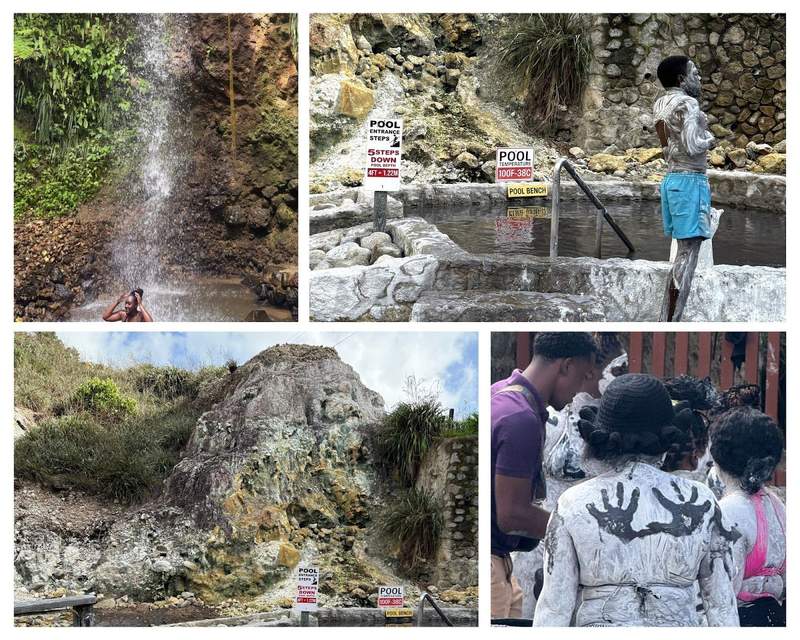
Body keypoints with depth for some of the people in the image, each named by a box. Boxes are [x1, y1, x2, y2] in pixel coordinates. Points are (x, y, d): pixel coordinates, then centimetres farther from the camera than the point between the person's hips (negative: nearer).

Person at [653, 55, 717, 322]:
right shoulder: (687, 103, -14)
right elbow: (691, 146, -24)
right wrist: (709, 141, -4)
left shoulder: (660, 104, 13)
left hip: (670, 179, 9)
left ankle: (664, 320, 12)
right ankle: (671, 325, -12)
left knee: (684, 250, 14)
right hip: (690, 180, -9)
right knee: (688, 254, -8)